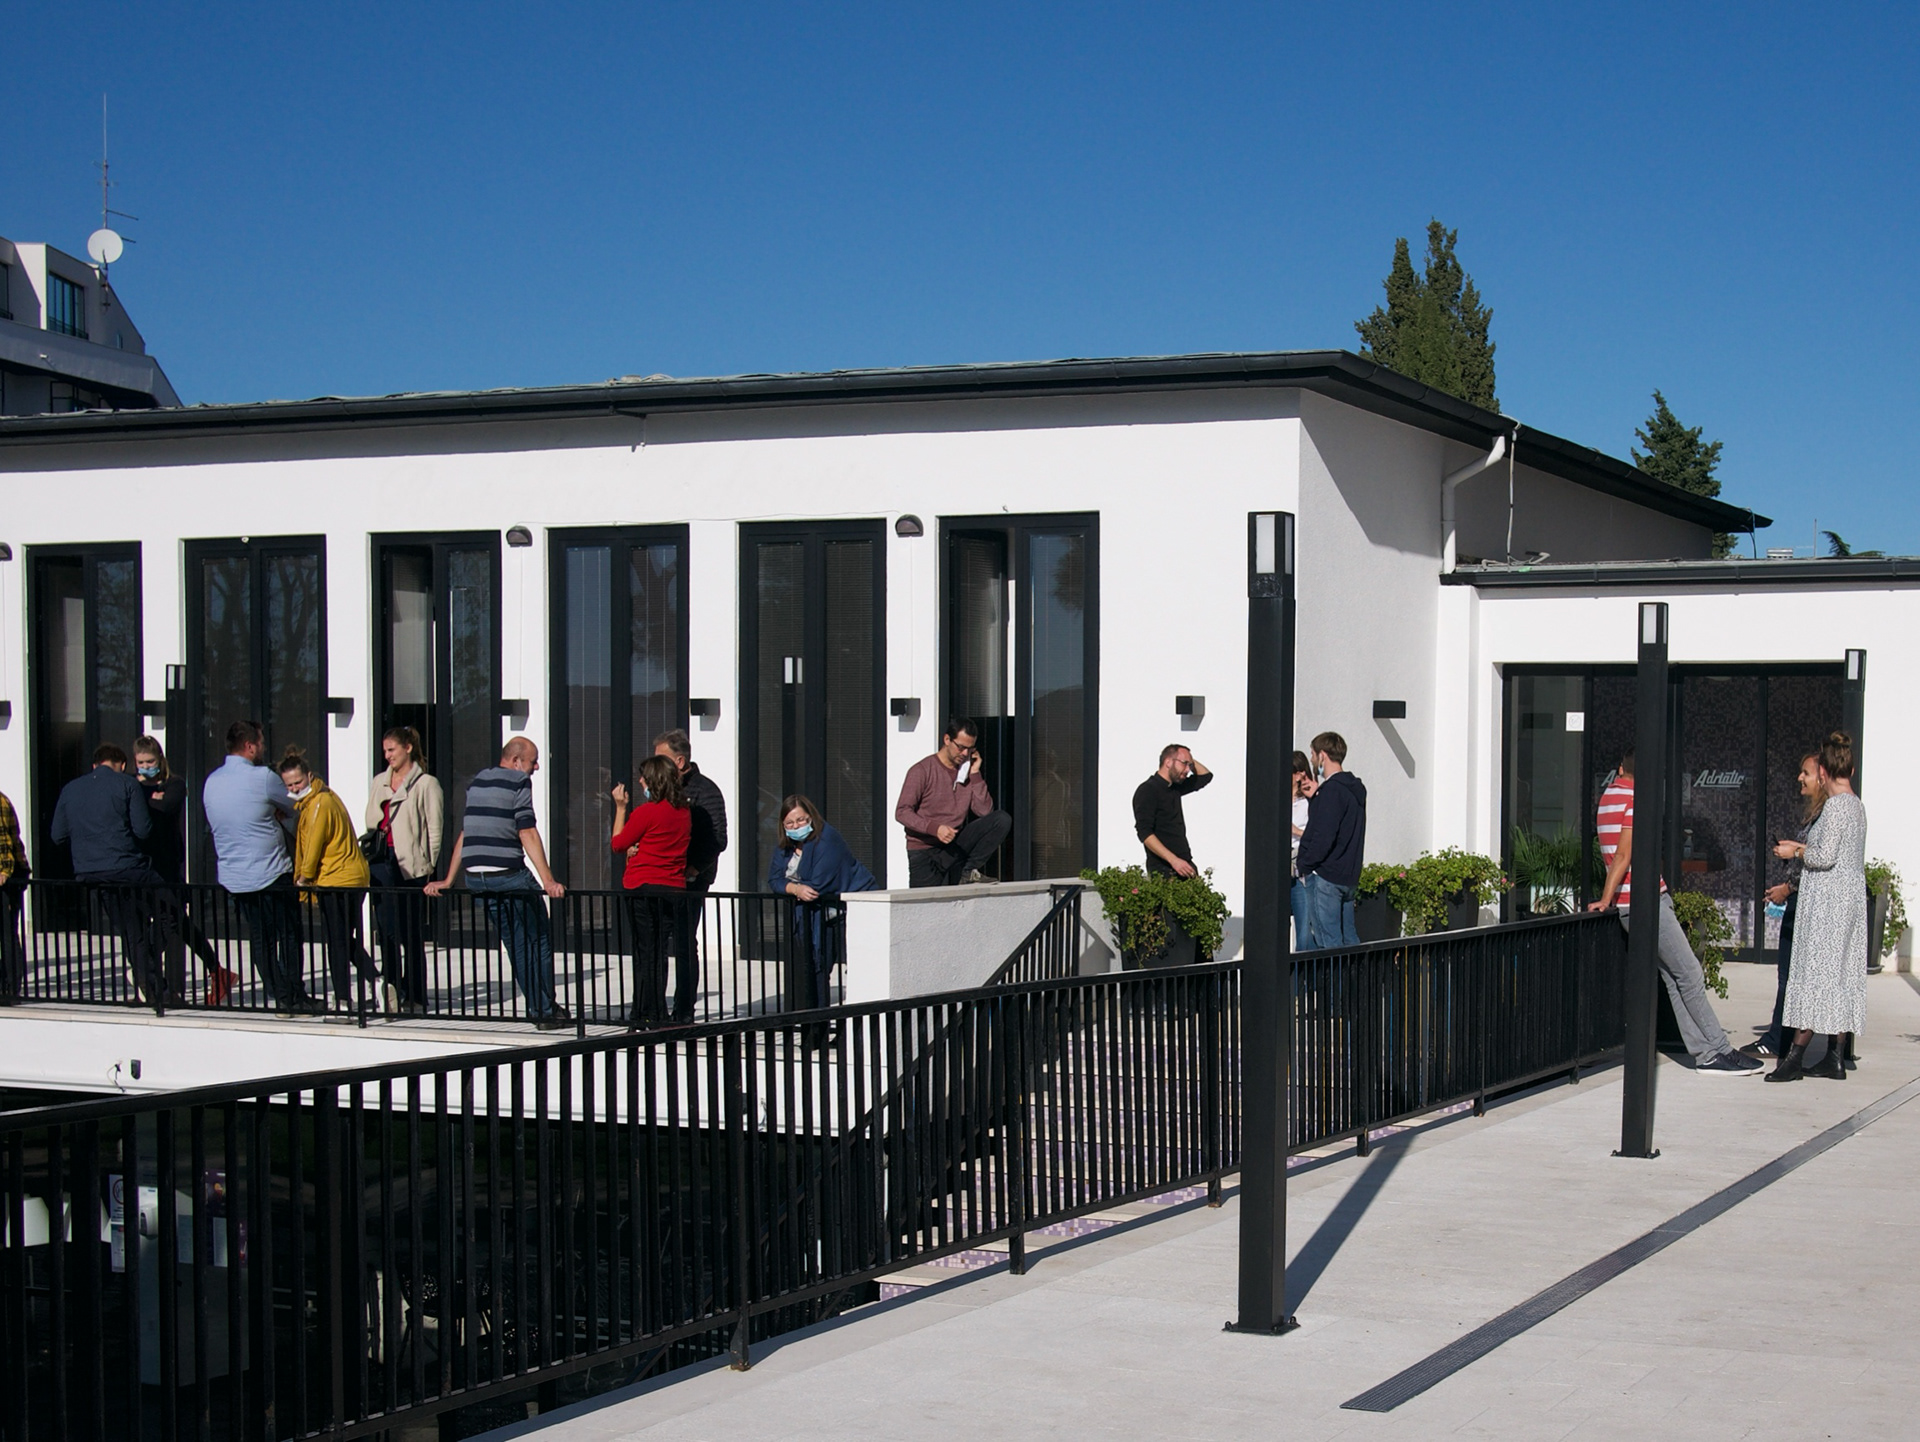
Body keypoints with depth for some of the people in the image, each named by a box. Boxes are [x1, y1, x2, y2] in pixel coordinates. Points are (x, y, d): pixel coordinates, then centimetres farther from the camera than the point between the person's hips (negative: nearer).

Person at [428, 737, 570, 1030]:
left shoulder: (478, 781, 18)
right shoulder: (519, 781, -4)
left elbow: (465, 833, 22)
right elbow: (527, 833, -13)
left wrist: (448, 881, 25)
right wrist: (548, 880, -17)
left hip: (476, 878, 7)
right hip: (509, 876, -7)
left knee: (516, 944, 14)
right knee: (539, 942, 4)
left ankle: (539, 1008, 15)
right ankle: (546, 1011, 3)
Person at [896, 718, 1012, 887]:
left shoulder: (968, 771, 9)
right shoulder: (922, 771, -6)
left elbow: (984, 811, -2)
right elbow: (902, 812, -12)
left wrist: (975, 774, -6)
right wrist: (935, 828, -25)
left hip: (955, 847, 4)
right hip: (925, 852, -4)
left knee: (1002, 819, -15)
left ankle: (970, 871, -16)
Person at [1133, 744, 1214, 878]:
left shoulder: (1175, 788, 16)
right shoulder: (1147, 790, -9)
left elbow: (1206, 776, 32)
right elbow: (1144, 833, -19)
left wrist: (1190, 759, 15)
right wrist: (1174, 860, -25)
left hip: (1184, 867, 8)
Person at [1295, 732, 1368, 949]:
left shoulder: (1331, 789, -14)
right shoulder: (1355, 789, 14)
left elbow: (1324, 837, -21)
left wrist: (1303, 865, -10)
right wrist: (1315, 796, 16)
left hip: (1325, 875, -9)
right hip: (1349, 875, 9)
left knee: (1328, 941, -6)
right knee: (1349, 940, 11)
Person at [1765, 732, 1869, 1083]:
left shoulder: (1835, 806, -14)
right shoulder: (1856, 805, 13)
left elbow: (1825, 856, -20)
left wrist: (1796, 853, -3)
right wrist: (1802, 847, 19)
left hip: (1828, 902, -9)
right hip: (1851, 898, 9)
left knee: (1814, 973, -8)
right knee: (1843, 976, 7)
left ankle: (1796, 1056, -8)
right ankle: (1834, 1058, 9)